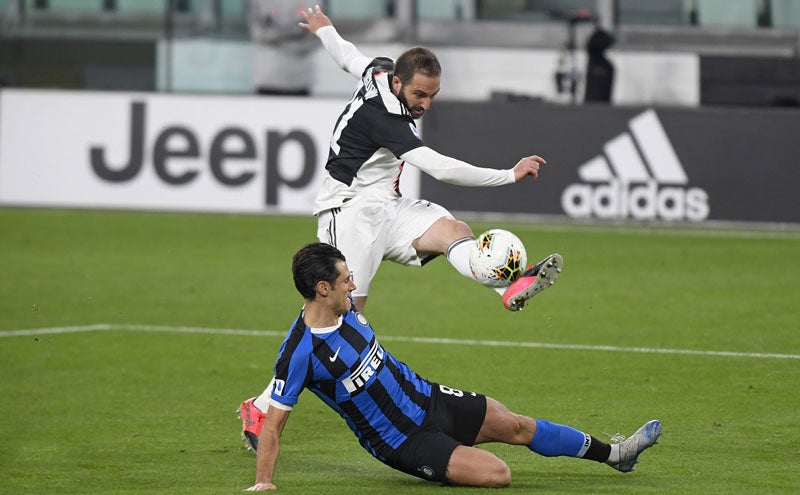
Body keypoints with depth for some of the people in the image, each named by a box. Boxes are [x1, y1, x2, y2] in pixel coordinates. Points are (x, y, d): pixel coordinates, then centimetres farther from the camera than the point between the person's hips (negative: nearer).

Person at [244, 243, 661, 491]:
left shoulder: (344, 307, -7)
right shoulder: (300, 353, -29)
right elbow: (273, 422, -24)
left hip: (425, 397, 7)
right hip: (402, 440, -7)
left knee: (517, 426, 14)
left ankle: (614, 454, 32)